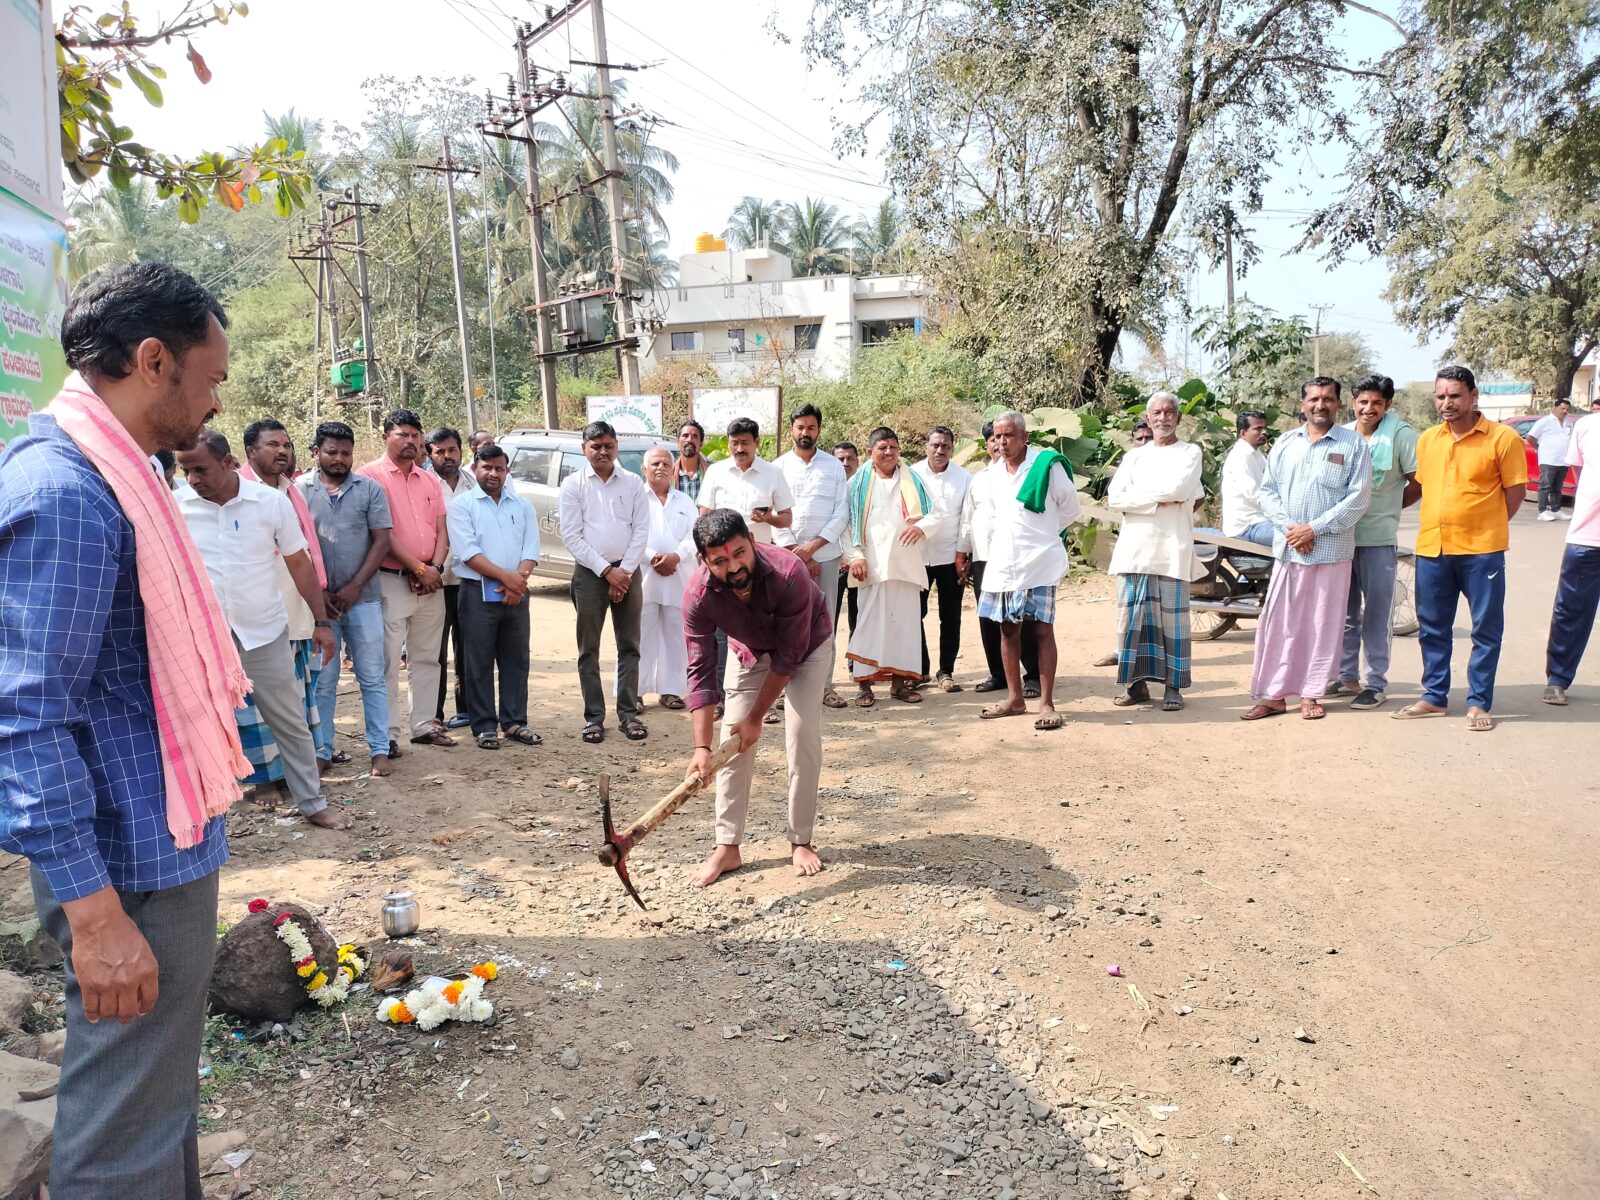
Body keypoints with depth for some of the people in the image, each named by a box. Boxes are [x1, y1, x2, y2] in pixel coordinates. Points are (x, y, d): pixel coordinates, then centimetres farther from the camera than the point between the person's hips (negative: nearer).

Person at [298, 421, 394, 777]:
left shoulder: (370, 489, 3)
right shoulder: (298, 490, 2)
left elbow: (381, 541, -2)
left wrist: (355, 587, -9)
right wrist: (317, 593, -7)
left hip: (363, 599, 0)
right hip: (317, 600, 0)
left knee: (372, 678, 3)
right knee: (322, 680, 8)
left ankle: (379, 750, 9)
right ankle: (321, 751, 17)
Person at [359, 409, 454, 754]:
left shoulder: (430, 480, 14)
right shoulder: (372, 475, -5)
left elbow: (441, 529, 10)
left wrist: (435, 567, -7)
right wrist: (418, 568, -14)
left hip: (431, 583, 6)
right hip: (391, 580, -6)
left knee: (427, 659, 12)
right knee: (388, 661, -3)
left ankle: (424, 725, 21)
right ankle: (388, 733, 4)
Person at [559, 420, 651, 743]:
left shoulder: (633, 483, 5)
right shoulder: (573, 484, 1)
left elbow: (641, 531, 3)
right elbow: (571, 536, -4)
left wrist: (624, 572, -7)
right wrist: (606, 571, -10)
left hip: (627, 571, 1)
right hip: (589, 572, -1)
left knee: (629, 646, 4)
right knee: (589, 649, 2)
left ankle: (629, 713, 11)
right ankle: (593, 717, 8)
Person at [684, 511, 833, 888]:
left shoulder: (789, 573, -41)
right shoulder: (698, 595, -33)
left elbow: (790, 654, -31)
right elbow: (701, 670, -30)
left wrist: (756, 718, -25)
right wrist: (702, 747, -37)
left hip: (806, 645, -2)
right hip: (749, 649, 3)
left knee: (802, 737, -11)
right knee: (732, 741, -4)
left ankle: (800, 842, 4)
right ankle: (727, 848, 4)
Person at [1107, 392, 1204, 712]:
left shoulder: (1190, 452, 7)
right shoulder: (1134, 456, 15)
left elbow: (1178, 489, -13)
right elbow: (1114, 498, 0)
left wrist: (1135, 493, -4)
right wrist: (1158, 500, -9)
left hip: (1172, 548, -3)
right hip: (1134, 547, 3)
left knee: (1172, 619, 0)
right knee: (1133, 617, 4)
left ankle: (1173, 686, 6)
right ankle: (1137, 683, 12)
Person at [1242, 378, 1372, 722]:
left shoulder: (1353, 444, 1)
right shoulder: (1285, 443, 11)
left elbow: (1358, 498, -6)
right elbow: (1268, 491, 7)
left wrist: (1314, 529, -13)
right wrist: (1290, 528, -8)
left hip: (1331, 550, -2)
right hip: (1287, 549, 3)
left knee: (1322, 626, 3)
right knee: (1278, 623, 2)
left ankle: (1311, 695, 14)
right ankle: (1273, 695, 9)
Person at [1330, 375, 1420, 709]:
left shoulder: (1400, 435, -6)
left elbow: (1420, 482, -5)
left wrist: (1389, 507, 1)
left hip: (1379, 539, -5)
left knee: (1377, 615, 2)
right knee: (1345, 612, 14)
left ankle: (1377, 683, 12)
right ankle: (1347, 676, 26)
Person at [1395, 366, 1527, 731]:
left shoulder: (1502, 438, -6)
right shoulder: (1427, 440, 8)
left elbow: (1515, 493, -2)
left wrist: (1485, 527, 1)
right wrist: (1442, 523, 10)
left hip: (1482, 551, -4)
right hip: (1431, 549, 4)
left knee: (1486, 630, 5)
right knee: (1432, 628, 12)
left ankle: (1478, 703, 15)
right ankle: (1434, 697, 24)